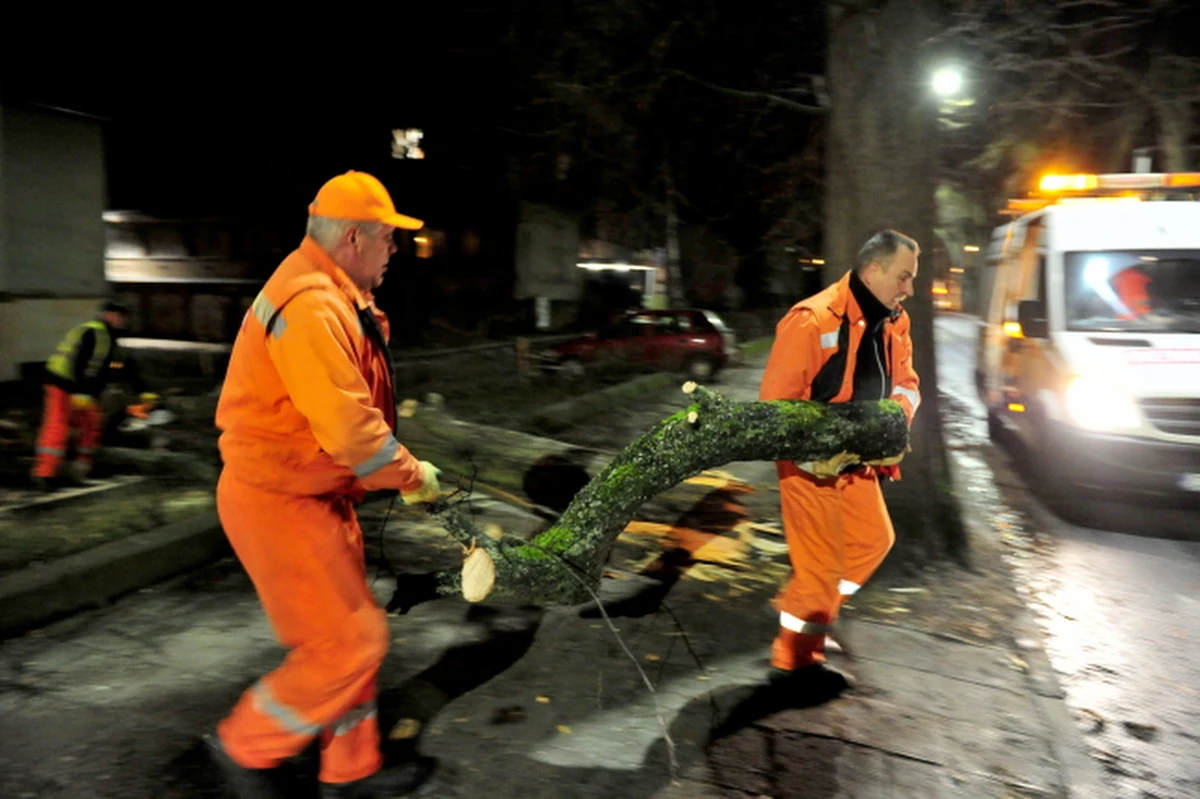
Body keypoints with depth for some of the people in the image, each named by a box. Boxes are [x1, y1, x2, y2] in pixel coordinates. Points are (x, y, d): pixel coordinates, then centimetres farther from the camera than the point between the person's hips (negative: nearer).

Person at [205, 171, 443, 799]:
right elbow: (349, 429, -29)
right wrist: (414, 476, -14)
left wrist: (396, 470, 5)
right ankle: (245, 744, 21)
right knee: (347, 645, -2)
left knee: (352, 634, 17)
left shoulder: (338, 298, 11)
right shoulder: (309, 307, -24)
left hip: (318, 493, 11)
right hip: (276, 502, -11)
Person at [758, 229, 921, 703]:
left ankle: (806, 610, 36)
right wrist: (811, 460, -27)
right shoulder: (812, 320, -23)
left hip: (856, 460, 9)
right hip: (811, 464, -8)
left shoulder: (892, 322, 3)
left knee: (874, 539, 18)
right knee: (821, 563, 0)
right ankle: (793, 661, 20)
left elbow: (905, 384, 10)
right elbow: (775, 401, -23)